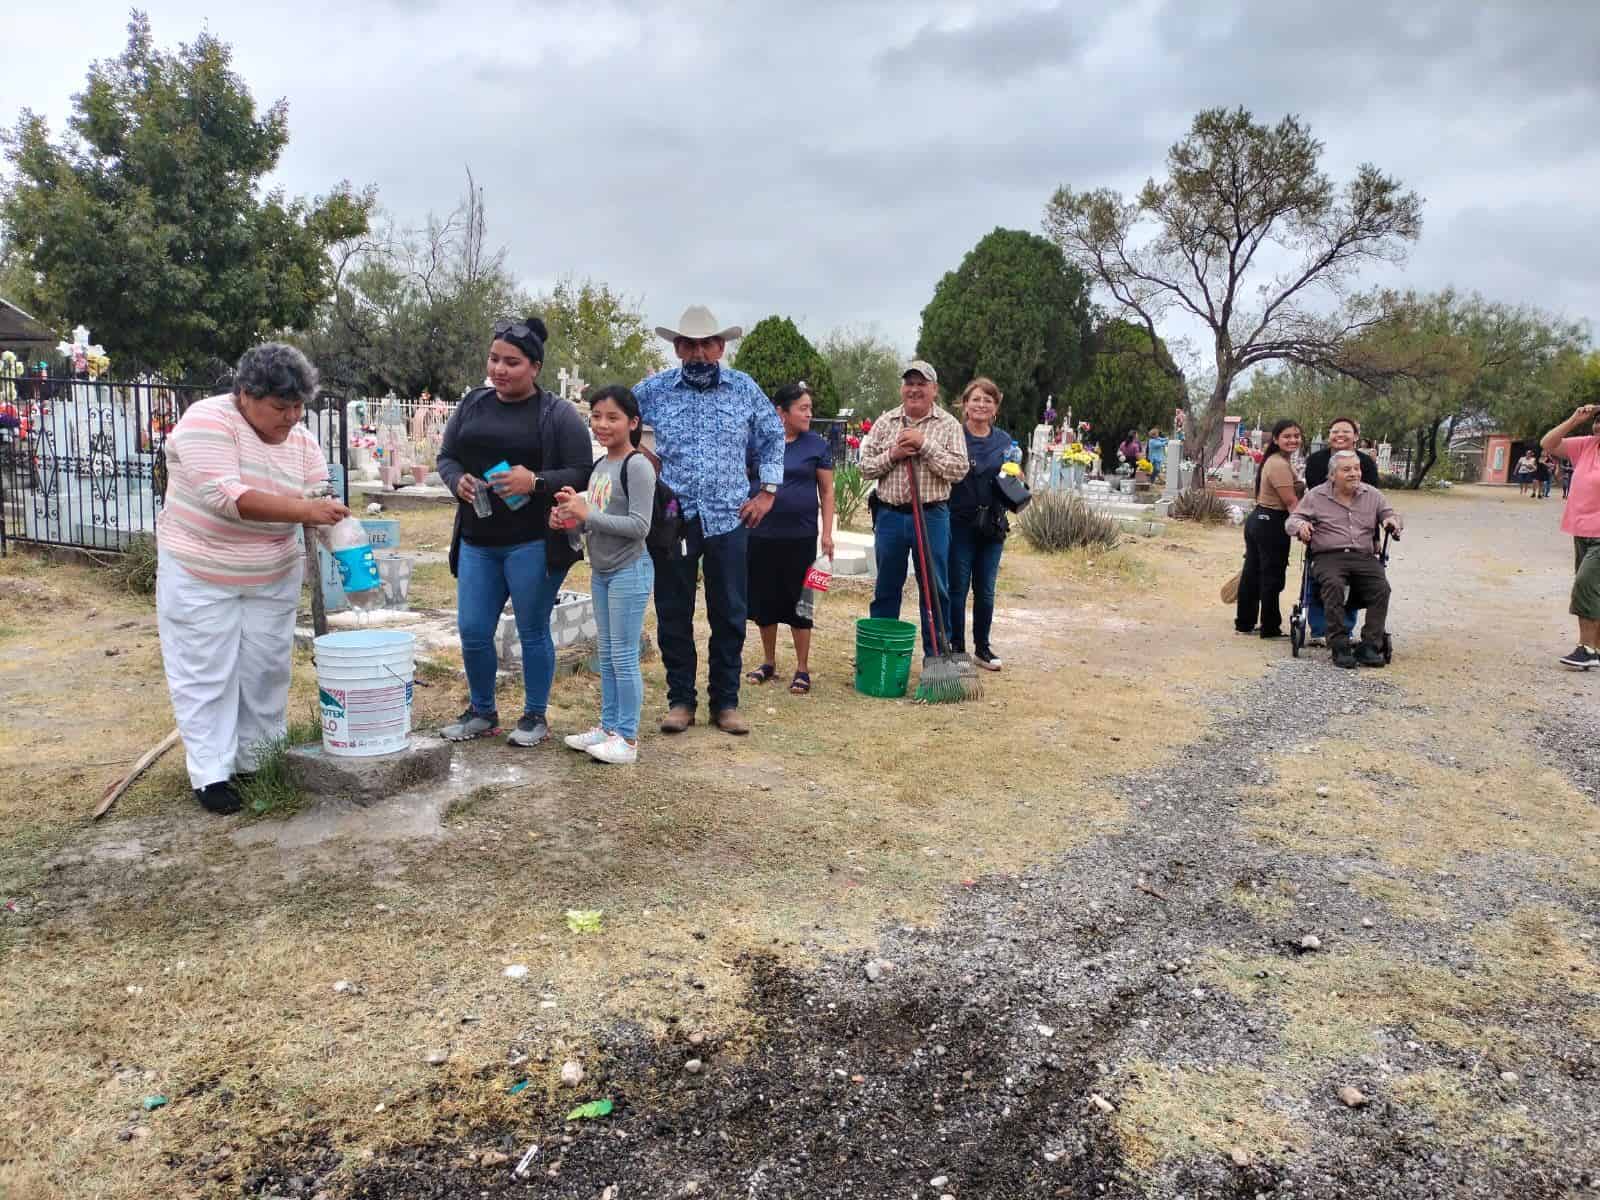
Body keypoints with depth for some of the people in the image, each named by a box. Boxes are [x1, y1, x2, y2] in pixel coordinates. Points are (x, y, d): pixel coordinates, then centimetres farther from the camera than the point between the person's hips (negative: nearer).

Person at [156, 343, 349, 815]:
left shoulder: (302, 441, -3)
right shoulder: (207, 422, -19)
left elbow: (321, 502, -5)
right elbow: (225, 495, -31)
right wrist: (306, 511, -37)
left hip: (273, 577, 5)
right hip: (200, 574, -5)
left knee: (266, 670, 10)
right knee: (205, 674, 1)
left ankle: (258, 760, 23)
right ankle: (211, 773, 9)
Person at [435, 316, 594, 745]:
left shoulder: (557, 413, -4)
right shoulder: (472, 404, 11)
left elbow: (582, 473, -7)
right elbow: (446, 457, 15)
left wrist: (536, 481, -22)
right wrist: (458, 481, -7)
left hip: (534, 544, -5)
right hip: (477, 541, 5)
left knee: (532, 632, 5)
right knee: (472, 632, 7)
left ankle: (535, 716, 22)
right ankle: (481, 711, 27)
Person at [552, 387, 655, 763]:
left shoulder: (637, 466, -14)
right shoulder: (599, 466, 12)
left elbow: (639, 526, -20)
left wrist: (587, 514, -21)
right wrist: (568, 516, -1)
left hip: (629, 572, -8)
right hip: (600, 571, 9)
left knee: (624, 657, -3)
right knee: (607, 656, 15)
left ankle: (627, 738, 5)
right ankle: (608, 727, 25)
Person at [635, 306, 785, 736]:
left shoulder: (745, 389, 6)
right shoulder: (653, 390, 2)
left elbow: (773, 437, 16)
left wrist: (767, 491, 9)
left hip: (729, 520, 1)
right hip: (671, 519, 0)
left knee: (729, 615, 5)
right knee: (673, 615, 5)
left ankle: (725, 701, 17)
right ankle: (680, 700, 18)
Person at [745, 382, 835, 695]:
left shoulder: (817, 445, 0)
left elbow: (827, 491, 3)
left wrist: (827, 533, -3)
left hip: (800, 537, -2)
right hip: (761, 536, 2)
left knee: (798, 601, 3)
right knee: (764, 599, 9)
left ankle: (802, 669, 14)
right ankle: (769, 662, 26)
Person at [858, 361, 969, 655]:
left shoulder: (949, 425, 1)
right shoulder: (885, 422, 8)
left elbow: (959, 470, -9)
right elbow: (865, 467, 6)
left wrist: (925, 445, -14)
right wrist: (892, 455, -10)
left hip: (932, 517, -2)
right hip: (890, 515, 2)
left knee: (935, 590, 4)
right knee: (886, 589, 11)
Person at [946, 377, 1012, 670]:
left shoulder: (1004, 441, 9)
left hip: (992, 526, 4)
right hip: (959, 523, -4)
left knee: (985, 591, 11)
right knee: (957, 589, 3)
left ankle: (982, 648, 24)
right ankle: (957, 648, 15)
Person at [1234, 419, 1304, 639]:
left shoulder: (1276, 461, 15)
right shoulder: (1280, 465, -18)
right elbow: (1291, 502, -22)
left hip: (1257, 520, 10)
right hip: (1272, 524, -10)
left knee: (1252, 574, 15)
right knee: (1272, 578, 0)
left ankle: (1244, 622, 25)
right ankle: (1270, 628, 9)